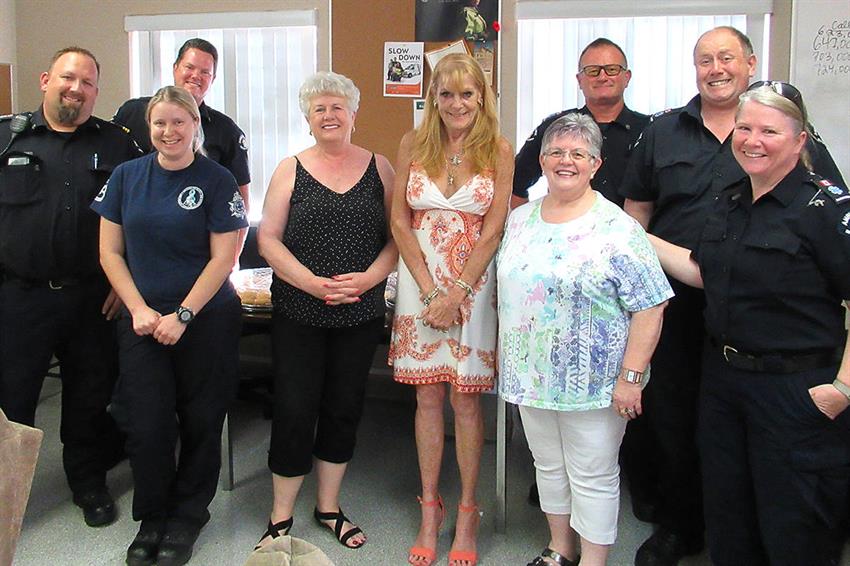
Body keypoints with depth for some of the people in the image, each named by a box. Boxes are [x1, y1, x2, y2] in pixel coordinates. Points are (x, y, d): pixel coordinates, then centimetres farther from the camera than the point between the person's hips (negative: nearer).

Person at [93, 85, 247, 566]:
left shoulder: (217, 180, -5)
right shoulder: (127, 176, 5)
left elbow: (223, 258, -8)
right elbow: (110, 252, 5)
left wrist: (183, 316, -13)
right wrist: (139, 309, -5)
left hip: (206, 320, -2)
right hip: (143, 321, 2)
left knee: (200, 422, 6)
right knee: (146, 423, -1)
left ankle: (188, 516, 25)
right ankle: (152, 518, 20)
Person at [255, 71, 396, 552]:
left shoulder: (379, 168, 5)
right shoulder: (291, 170, 2)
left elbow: (397, 236, 3)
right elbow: (268, 238, -3)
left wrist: (367, 279, -14)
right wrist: (314, 284, -16)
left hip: (361, 314, 2)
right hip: (298, 313, -1)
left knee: (345, 408, 11)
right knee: (295, 411, 0)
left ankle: (329, 506, 29)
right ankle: (281, 517, 17)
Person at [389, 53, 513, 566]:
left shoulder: (499, 151, -3)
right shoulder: (413, 145, 3)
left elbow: (493, 231, -6)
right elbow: (400, 221, 1)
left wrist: (454, 295, -11)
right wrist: (429, 291, -7)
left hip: (474, 285, -2)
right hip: (420, 282, 2)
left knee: (466, 400, 4)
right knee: (428, 398, 8)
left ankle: (467, 511, 19)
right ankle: (430, 508, 21)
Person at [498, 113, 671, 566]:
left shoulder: (617, 229, -13)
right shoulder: (519, 220, 6)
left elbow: (649, 308, -15)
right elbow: (507, 287, 16)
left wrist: (630, 377, -18)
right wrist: (509, 358, 14)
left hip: (591, 381, -6)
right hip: (532, 375, 6)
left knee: (592, 476, 6)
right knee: (548, 465, 19)